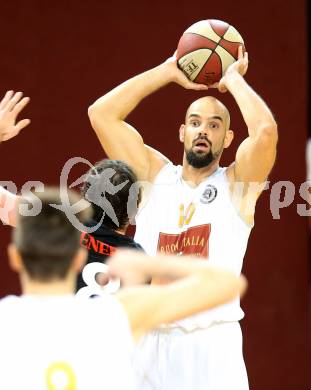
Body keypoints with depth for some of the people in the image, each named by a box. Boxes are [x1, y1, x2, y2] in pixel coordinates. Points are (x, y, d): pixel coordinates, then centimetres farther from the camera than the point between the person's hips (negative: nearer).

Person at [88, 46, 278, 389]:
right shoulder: (155, 175, 11)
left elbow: (266, 131, -16)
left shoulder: (237, 183, 3)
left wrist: (234, 80, 0)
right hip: (148, 338, 3)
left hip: (212, 342, -3)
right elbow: (101, 113, 5)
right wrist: (168, 71, 7)